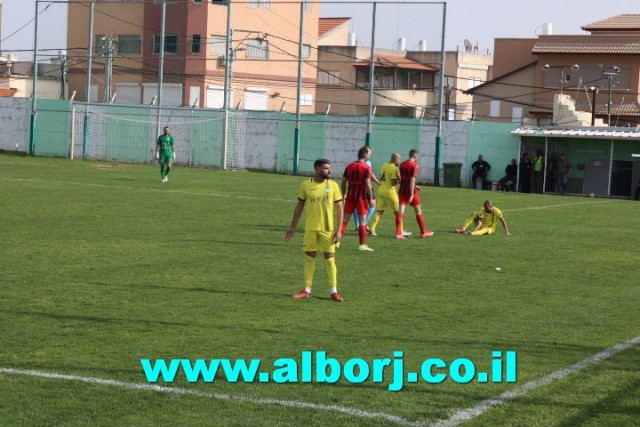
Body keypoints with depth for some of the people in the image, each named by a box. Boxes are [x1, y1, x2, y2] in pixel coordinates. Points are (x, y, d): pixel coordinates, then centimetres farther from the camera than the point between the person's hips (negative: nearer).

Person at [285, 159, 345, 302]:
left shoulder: (333, 185, -1)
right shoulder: (306, 185, 0)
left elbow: (339, 208, 0)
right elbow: (299, 206, 9)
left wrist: (339, 229, -7)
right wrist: (293, 227, 7)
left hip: (328, 229, -1)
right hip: (310, 228, 1)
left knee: (330, 259, 1)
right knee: (309, 258, 6)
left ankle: (334, 292, 7)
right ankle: (307, 290, 14)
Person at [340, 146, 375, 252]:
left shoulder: (349, 166, 6)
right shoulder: (366, 168, -10)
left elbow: (343, 183, 8)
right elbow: (367, 185, -15)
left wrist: (343, 196, 18)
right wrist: (370, 199, -9)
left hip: (350, 196, 4)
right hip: (361, 197, -4)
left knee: (345, 219, 10)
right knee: (362, 221, 1)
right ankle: (362, 245, 2)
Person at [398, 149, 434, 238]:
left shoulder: (402, 164, 9)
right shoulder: (415, 165, -11)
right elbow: (412, 180, -19)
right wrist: (411, 195, -20)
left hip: (402, 190, 5)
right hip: (411, 191, -5)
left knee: (401, 211, 0)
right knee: (418, 211, 10)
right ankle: (423, 232, 19)